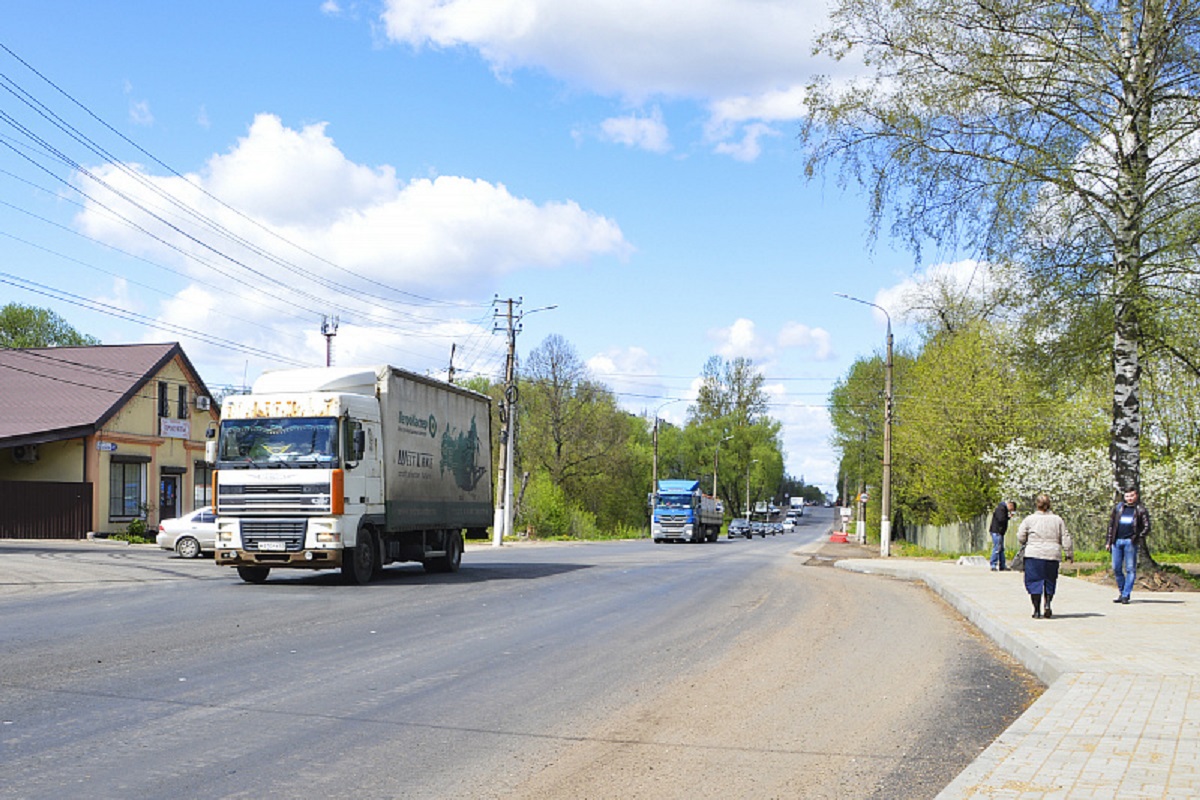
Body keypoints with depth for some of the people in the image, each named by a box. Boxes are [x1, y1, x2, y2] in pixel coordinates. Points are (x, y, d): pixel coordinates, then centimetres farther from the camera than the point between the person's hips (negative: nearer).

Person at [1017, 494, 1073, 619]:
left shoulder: (1029, 519, -1)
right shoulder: (1057, 520, 5)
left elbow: (1021, 537, 1)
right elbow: (1065, 539, 6)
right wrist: (1069, 553, 15)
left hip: (1034, 555, -2)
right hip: (1053, 555, 2)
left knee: (1034, 582, 3)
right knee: (1050, 582, 17)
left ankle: (1037, 611, -1)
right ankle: (1048, 603, -3)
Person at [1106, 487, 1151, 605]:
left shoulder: (1140, 510, 5)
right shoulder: (1118, 507, 14)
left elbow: (1147, 527, 2)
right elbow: (1111, 524, 17)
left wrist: (1139, 539, -11)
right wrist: (1109, 541, 12)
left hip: (1130, 542, -4)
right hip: (1117, 541, 4)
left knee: (1130, 569, -3)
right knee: (1116, 569, 5)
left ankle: (1126, 595, 0)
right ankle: (1121, 592, 18)